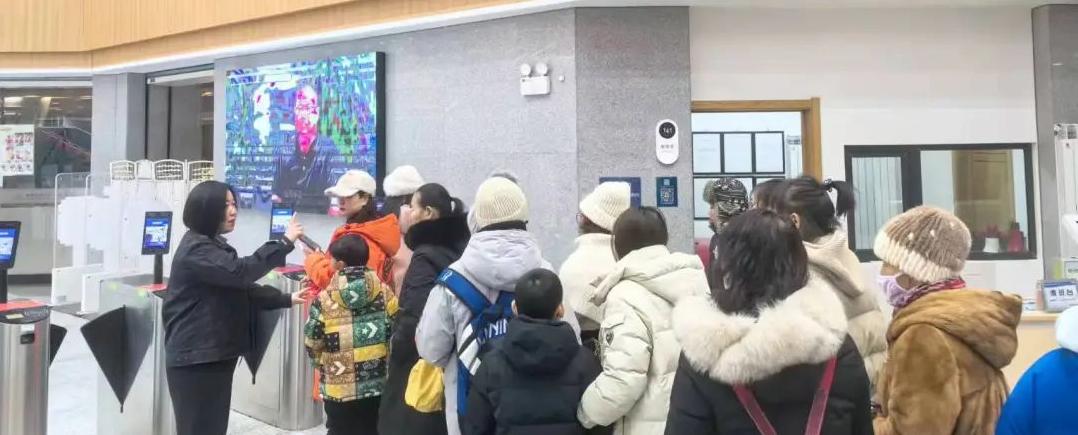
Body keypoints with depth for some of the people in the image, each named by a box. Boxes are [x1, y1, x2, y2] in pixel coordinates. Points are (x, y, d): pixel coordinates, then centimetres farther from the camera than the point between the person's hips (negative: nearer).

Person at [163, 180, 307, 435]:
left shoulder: (213, 245, 17)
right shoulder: (196, 249, -16)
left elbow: (242, 288, 21)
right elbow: (240, 271, -30)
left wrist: (286, 299, 15)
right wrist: (285, 242, -26)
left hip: (215, 354, 10)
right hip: (195, 358, -10)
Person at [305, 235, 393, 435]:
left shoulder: (325, 299, -11)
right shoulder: (384, 292, -5)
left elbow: (312, 343, -5)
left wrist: (325, 365, 15)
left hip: (339, 387, -2)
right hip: (378, 384, 2)